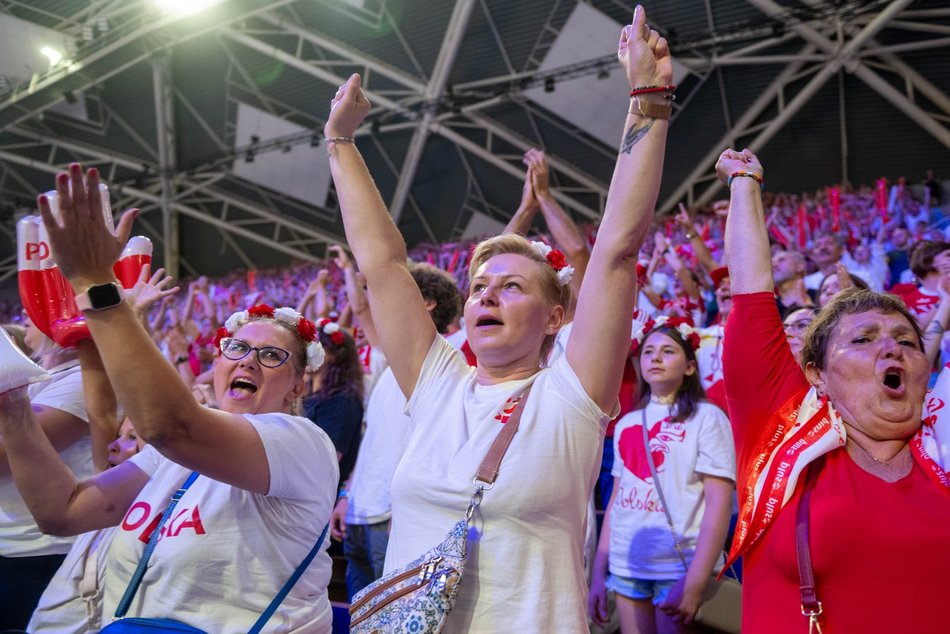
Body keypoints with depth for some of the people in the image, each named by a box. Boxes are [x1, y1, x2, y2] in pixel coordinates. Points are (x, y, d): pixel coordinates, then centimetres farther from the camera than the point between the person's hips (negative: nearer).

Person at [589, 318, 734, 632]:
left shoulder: (707, 417, -5)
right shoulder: (626, 424, 10)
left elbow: (719, 502, -12)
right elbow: (616, 500, 12)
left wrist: (695, 583, -18)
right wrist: (599, 572, 8)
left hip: (680, 567, -4)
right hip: (626, 566, 5)